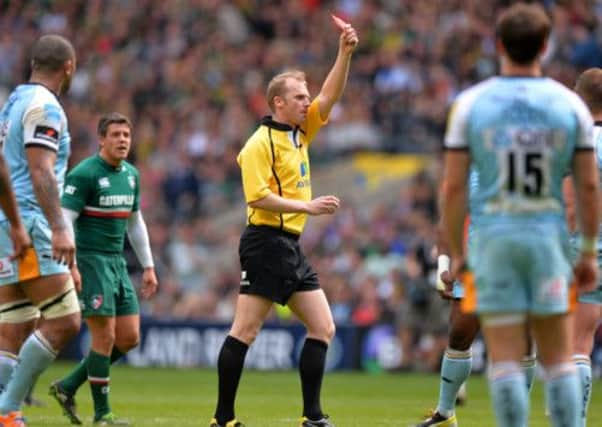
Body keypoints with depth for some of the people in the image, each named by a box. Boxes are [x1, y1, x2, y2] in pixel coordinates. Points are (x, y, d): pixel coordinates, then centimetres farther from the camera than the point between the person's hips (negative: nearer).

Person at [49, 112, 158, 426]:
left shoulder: (131, 175, 12)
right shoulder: (84, 174, -12)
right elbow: (63, 220, -16)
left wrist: (148, 267, 19)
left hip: (117, 263, 8)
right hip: (90, 261, -8)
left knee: (129, 338, 5)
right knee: (105, 337, -9)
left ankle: (68, 387, 16)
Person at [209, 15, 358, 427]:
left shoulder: (300, 133, 15)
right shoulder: (259, 144, -9)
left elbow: (330, 95, 13)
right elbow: (259, 197, -17)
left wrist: (346, 52, 1)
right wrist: (309, 206, -19)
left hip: (292, 246, 9)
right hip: (266, 242, -9)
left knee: (323, 328, 5)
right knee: (245, 331, -8)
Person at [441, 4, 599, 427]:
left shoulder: (471, 103, -2)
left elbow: (454, 187, -3)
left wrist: (456, 253, 5)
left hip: (494, 238, -1)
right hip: (548, 236, 1)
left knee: (505, 359, 1)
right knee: (559, 359, 7)